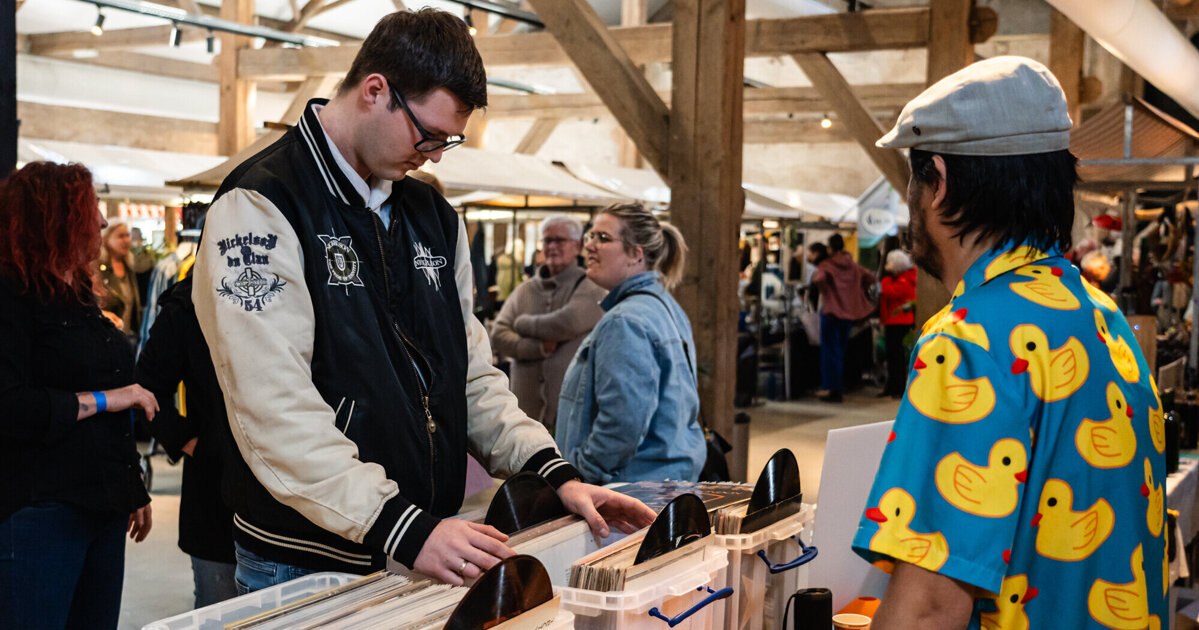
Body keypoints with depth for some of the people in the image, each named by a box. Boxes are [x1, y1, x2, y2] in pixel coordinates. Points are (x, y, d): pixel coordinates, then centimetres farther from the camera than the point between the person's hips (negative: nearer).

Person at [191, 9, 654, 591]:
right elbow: (275, 408, -23)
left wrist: (555, 475, -1)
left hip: (428, 552, 7)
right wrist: (403, 530, -29)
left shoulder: (434, 216, 10)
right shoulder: (258, 208, -14)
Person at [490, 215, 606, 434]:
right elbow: (498, 335, 4)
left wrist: (523, 324, -2)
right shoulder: (524, 291, 14)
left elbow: (570, 322, -19)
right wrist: (539, 347, -13)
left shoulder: (592, 289, -1)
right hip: (527, 406, 5)